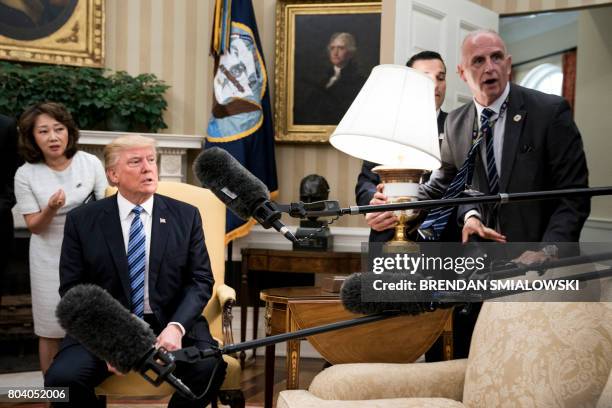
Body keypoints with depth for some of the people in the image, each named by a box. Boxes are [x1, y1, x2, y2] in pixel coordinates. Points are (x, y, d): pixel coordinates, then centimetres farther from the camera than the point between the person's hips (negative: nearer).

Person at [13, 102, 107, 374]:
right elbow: (34, 226, -7)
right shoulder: (26, 174, -9)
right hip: (50, 260, 0)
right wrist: (51, 209, -27)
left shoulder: (90, 163, -9)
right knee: (51, 330, 11)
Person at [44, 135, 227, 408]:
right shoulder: (82, 221, 3)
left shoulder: (185, 216, 5)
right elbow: (72, 289, 2)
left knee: (210, 367, -27)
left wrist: (176, 326, -16)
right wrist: (106, 337, -14)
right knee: (61, 378, -26)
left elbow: (201, 280, 3)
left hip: (170, 324, 1)